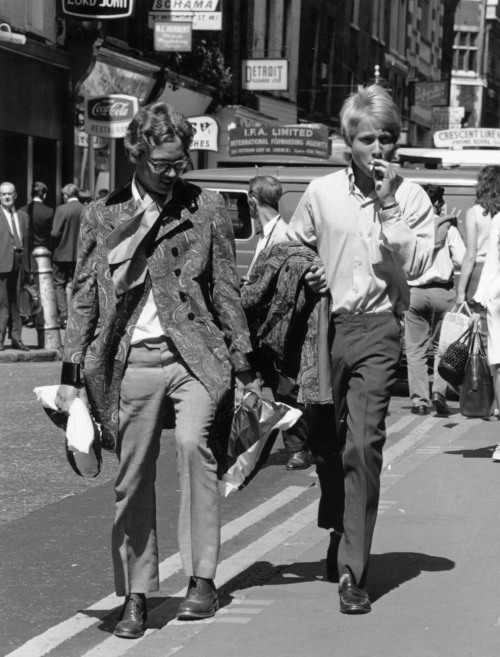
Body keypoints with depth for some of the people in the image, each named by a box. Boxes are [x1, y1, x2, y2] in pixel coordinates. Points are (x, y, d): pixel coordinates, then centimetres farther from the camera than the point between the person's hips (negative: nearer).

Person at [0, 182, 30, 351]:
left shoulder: (23, 216, 16)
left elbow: (26, 241, 16)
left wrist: (27, 265, 10)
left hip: (19, 263, 5)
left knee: (16, 302, 8)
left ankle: (16, 337, 12)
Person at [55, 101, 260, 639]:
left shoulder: (205, 209, 4)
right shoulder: (102, 215, 7)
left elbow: (226, 292, 7)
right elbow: (84, 297, 10)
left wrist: (243, 370, 5)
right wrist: (71, 374, 4)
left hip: (195, 356, -2)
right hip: (130, 362, 2)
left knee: (193, 440, -25)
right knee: (132, 479, 3)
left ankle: (202, 579, -16)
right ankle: (136, 597, 16)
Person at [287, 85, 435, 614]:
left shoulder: (412, 197, 1)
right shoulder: (321, 193, 6)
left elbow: (415, 264, -11)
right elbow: (290, 252, 19)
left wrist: (386, 205, -14)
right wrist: (303, 277, -1)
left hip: (376, 329, -3)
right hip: (324, 326, 3)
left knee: (362, 447, -13)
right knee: (323, 441, 12)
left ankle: (352, 571, -10)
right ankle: (340, 527, 40)